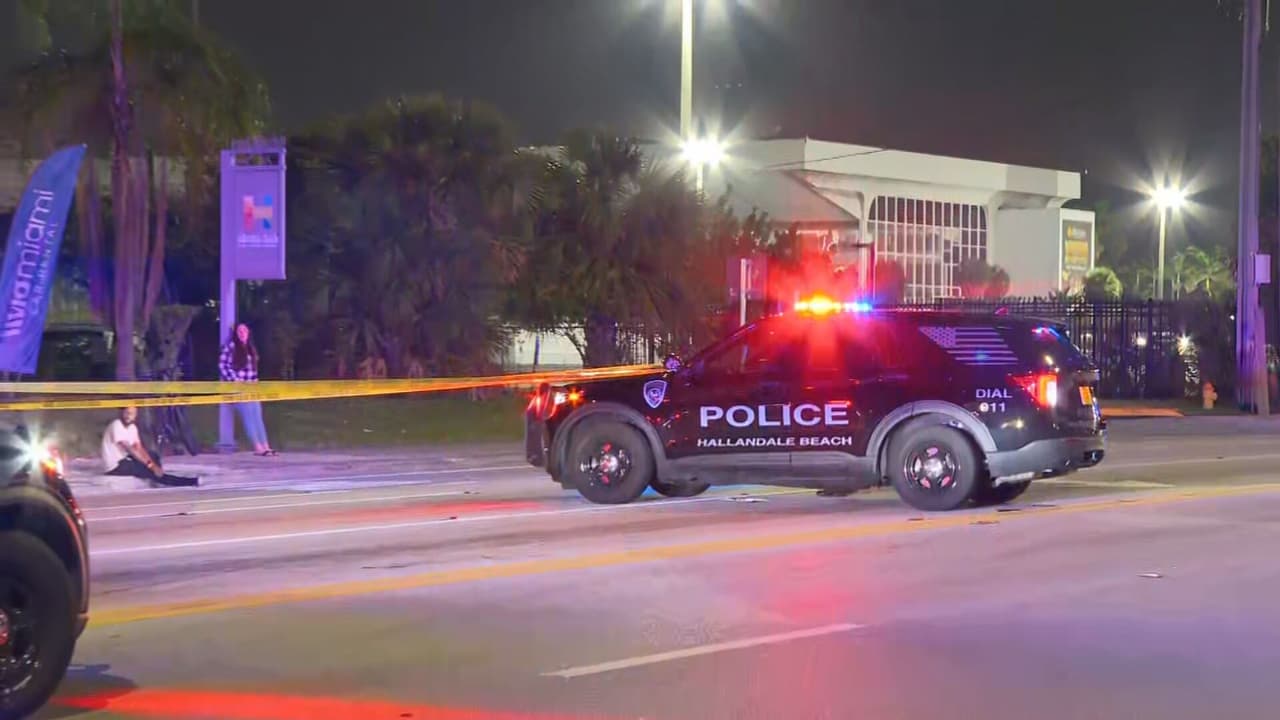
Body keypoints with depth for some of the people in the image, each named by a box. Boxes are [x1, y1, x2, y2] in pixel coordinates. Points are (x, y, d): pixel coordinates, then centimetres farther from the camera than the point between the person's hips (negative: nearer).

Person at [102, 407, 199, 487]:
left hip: (123, 459, 10)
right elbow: (130, 450, -27)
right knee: (150, 471, -17)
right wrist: (151, 465, -27)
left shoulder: (132, 427, 5)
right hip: (115, 466, -10)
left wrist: (153, 464, -14)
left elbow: (139, 448, 1)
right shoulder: (116, 426, -22)